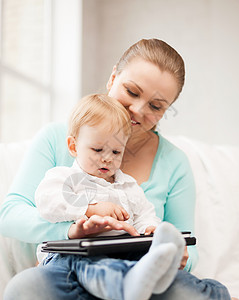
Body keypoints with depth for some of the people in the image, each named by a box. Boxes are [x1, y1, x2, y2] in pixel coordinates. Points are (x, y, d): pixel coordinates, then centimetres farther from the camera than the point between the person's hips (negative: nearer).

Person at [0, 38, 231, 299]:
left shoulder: (174, 163, 6)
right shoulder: (56, 139, 2)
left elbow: (188, 250, 9)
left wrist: (179, 259, -17)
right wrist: (72, 228, -26)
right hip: (66, 274, 0)